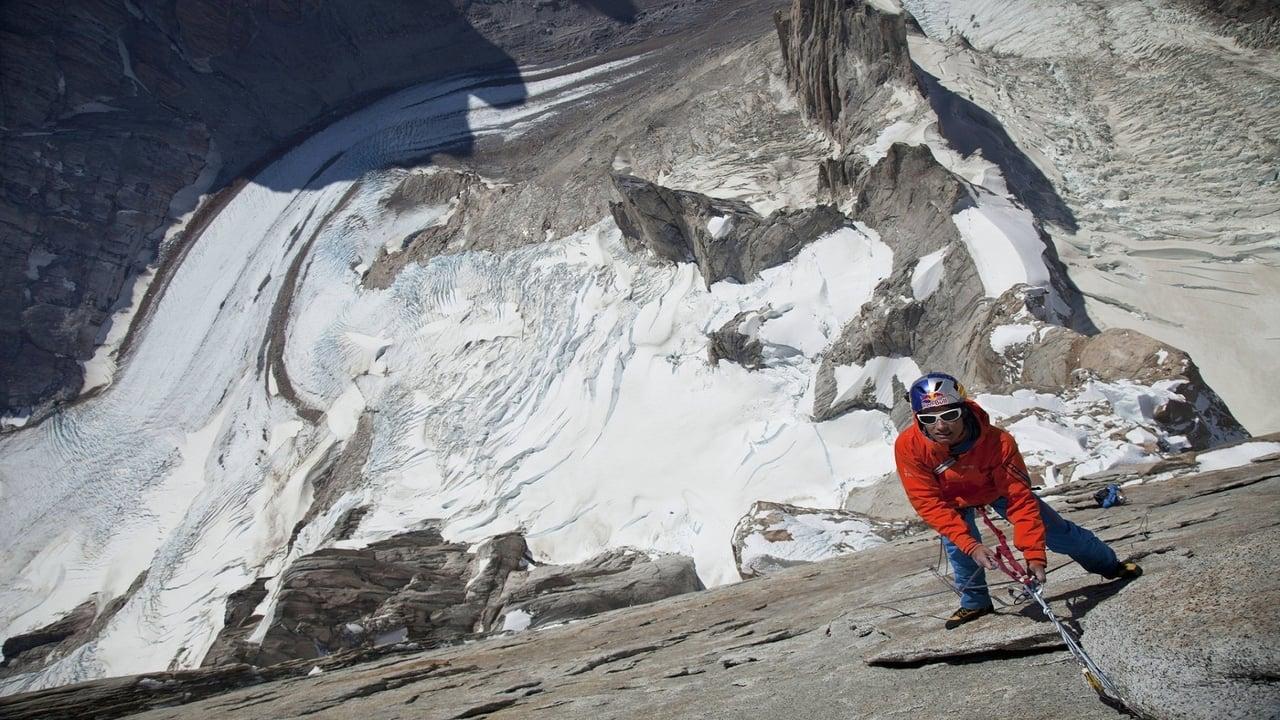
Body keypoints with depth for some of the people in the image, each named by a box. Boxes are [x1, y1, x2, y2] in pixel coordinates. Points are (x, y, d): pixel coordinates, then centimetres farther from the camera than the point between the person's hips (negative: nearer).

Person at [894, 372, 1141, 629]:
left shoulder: (998, 442, -40)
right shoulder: (908, 447, -38)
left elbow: (1019, 500, -34)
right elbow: (929, 503, -33)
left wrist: (1034, 555, -38)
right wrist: (970, 545, -41)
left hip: (998, 489, 0)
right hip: (953, 500, 1)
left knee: (1059, 533, 6)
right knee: (955, 543, -20)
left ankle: (1108, 564, 34)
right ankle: (975, 602, 7)